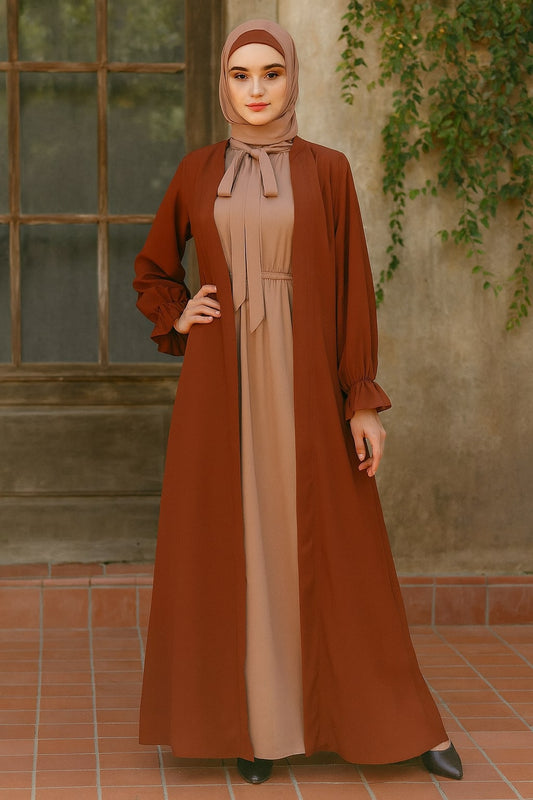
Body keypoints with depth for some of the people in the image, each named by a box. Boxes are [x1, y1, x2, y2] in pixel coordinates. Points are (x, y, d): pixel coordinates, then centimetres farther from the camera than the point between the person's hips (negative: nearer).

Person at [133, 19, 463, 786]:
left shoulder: (328, 170, 2)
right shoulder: (197, 172, 7)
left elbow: (354, 288, -1)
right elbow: (152, 271, 20)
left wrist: (365, 402, -6)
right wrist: (178, 320, -1)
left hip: (307, 382, -1)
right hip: (223, 385, 2)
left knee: (339, 549, 2)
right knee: (232, 548, 2)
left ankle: (403, 721, 13)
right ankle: (255, 721, 14)